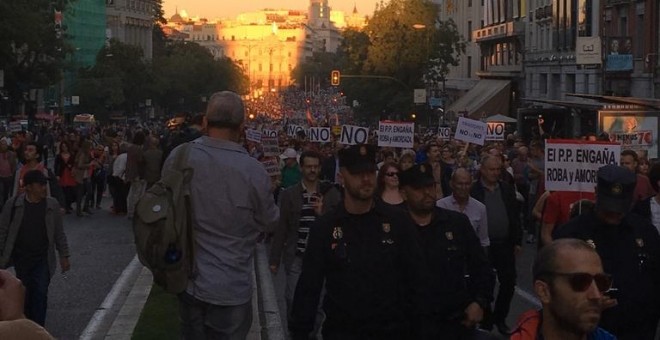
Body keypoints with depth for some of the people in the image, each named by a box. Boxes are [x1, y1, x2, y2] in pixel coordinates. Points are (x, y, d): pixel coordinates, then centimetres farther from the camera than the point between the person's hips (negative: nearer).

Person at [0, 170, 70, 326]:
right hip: (21, 259, 0)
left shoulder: (52, 205, -5)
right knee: (26, 294, 11)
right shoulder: (13, 205, -8)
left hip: (43, 259, 0)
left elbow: (59, 234, 3)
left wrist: (64, 256, 3)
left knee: (40, 293, -9)